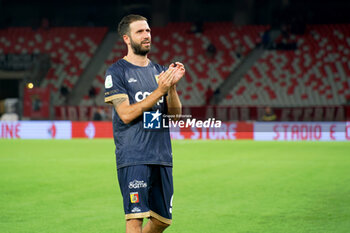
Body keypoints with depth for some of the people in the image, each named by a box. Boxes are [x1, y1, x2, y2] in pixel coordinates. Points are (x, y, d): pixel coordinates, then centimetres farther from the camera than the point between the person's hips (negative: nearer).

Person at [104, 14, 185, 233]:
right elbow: (126, 114, -13)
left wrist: (172, 86, -7)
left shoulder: (159, 71, 15)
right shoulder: (116, 72, -2)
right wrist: (159, 91, -17)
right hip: (133, 158, -6)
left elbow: (175, 114, 10)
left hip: (162, 156, 6)